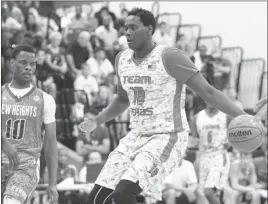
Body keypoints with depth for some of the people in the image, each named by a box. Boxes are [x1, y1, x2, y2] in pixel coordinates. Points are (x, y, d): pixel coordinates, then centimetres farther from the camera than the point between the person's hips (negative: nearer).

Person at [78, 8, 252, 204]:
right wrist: (95, 122, 12)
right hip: (138, 137, 8)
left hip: (168, 140, -8)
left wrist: (243, 117, -30)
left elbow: (208, 92, -18)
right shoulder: (122, 59, 6)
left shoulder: (169, 57, -17)